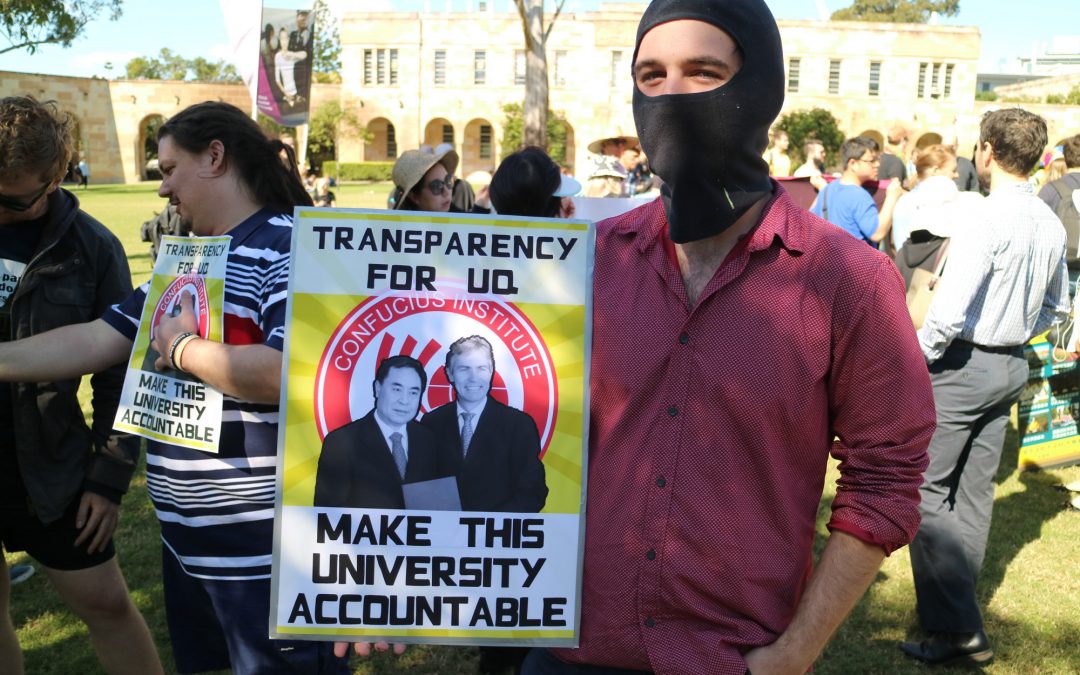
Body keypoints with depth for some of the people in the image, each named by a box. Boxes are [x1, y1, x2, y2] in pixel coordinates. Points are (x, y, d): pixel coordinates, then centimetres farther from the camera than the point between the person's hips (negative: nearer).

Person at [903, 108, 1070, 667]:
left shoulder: (985, 221, -20)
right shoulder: (1051, 225, 6)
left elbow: (948, 311, -24)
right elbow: (1057, 306, 19)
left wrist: (911, 363, -12)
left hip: (964, 364, -8)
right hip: (1013, 366, 8)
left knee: (925, 489, -2)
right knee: (973, 490, 16)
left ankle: (956, 628, -1)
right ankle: (958, 599, 27)